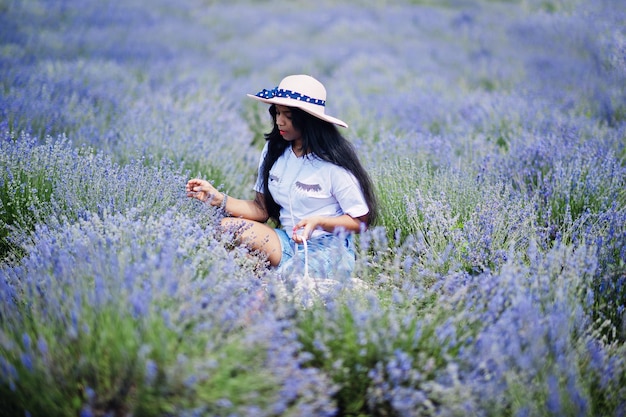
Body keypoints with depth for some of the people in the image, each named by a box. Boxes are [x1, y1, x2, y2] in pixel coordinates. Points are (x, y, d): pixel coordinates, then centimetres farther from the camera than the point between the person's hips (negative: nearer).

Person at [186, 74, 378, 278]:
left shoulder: (334, 162, -12)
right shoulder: (274, 151, 5)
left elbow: (360, 221, -7)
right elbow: (261, 209, 6)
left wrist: (319, 221, -23)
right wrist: (218, 198, -8)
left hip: (328, 250, -6)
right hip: (289, 242, 6)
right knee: (228, 226, -17)